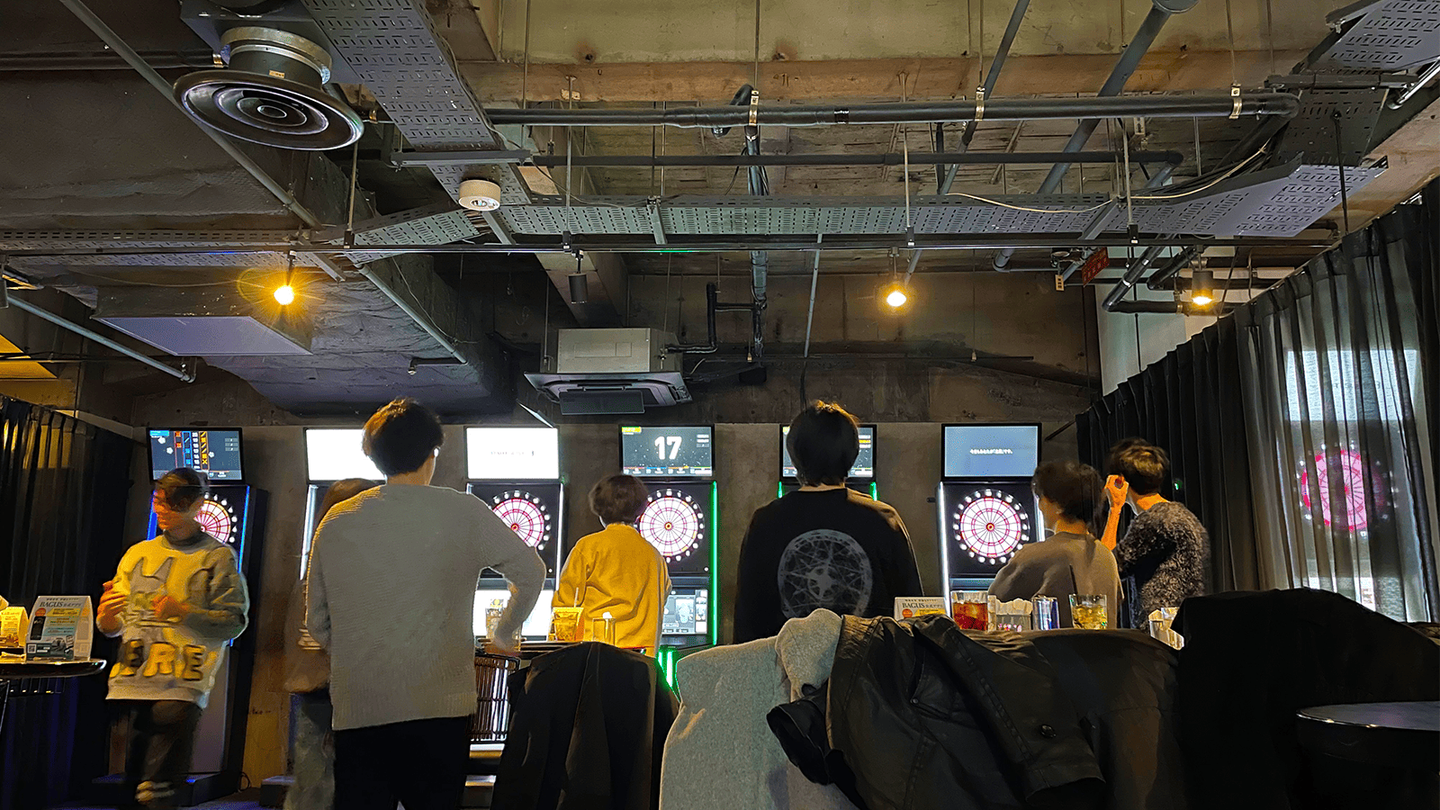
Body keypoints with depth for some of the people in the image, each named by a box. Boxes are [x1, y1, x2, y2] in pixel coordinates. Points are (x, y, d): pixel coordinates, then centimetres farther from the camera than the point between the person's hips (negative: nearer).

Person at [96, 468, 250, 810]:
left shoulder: (218, 557, 6)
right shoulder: (138, 554, 19)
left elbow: (235, 621, -2)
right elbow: (113, 627, 18)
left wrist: (183, 613, -14)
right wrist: (106, 617, -5)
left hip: (180, 689, -4)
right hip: (130, 685, 4)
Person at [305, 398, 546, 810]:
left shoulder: (335, 522, 6)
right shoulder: (462, 512, -2)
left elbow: (317, 624, 13)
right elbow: (531, 572, 4)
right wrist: (504, 636, 19)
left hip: (355, 711, 3)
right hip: (439, 709, -2)